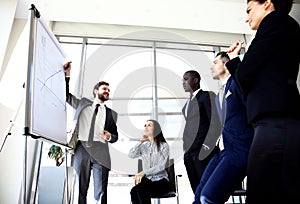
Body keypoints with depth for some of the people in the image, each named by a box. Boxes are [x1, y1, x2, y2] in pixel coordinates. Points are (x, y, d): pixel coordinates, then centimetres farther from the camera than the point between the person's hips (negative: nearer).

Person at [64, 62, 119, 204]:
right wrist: (67, 74, 20)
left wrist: (110, 136, -5)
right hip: (81, 150, 1)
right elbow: (66, 95, 28)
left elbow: (115, 136, 19)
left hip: (100, 152, 0)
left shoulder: (111, 114, 17)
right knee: (80, 191, 2)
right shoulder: (82, 103, 19)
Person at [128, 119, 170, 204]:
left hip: (161, 181, -3)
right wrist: (141, 141, -8)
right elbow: (131, 155, -4)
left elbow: (161, 166, -12)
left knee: (140, 189, -31)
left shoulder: (164, 146, -1)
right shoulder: (143, 146, 12)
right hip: (147, 180, 3)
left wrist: (144, 173, -23)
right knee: (133, 191, -29)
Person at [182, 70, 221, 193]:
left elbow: (215, 123, -9)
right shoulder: (189, 102, 19)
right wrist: (186, 148, 9)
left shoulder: (207, 96, -2)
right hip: (189, 151, 7)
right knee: (197, 190, 10)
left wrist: (207, 149, -14)